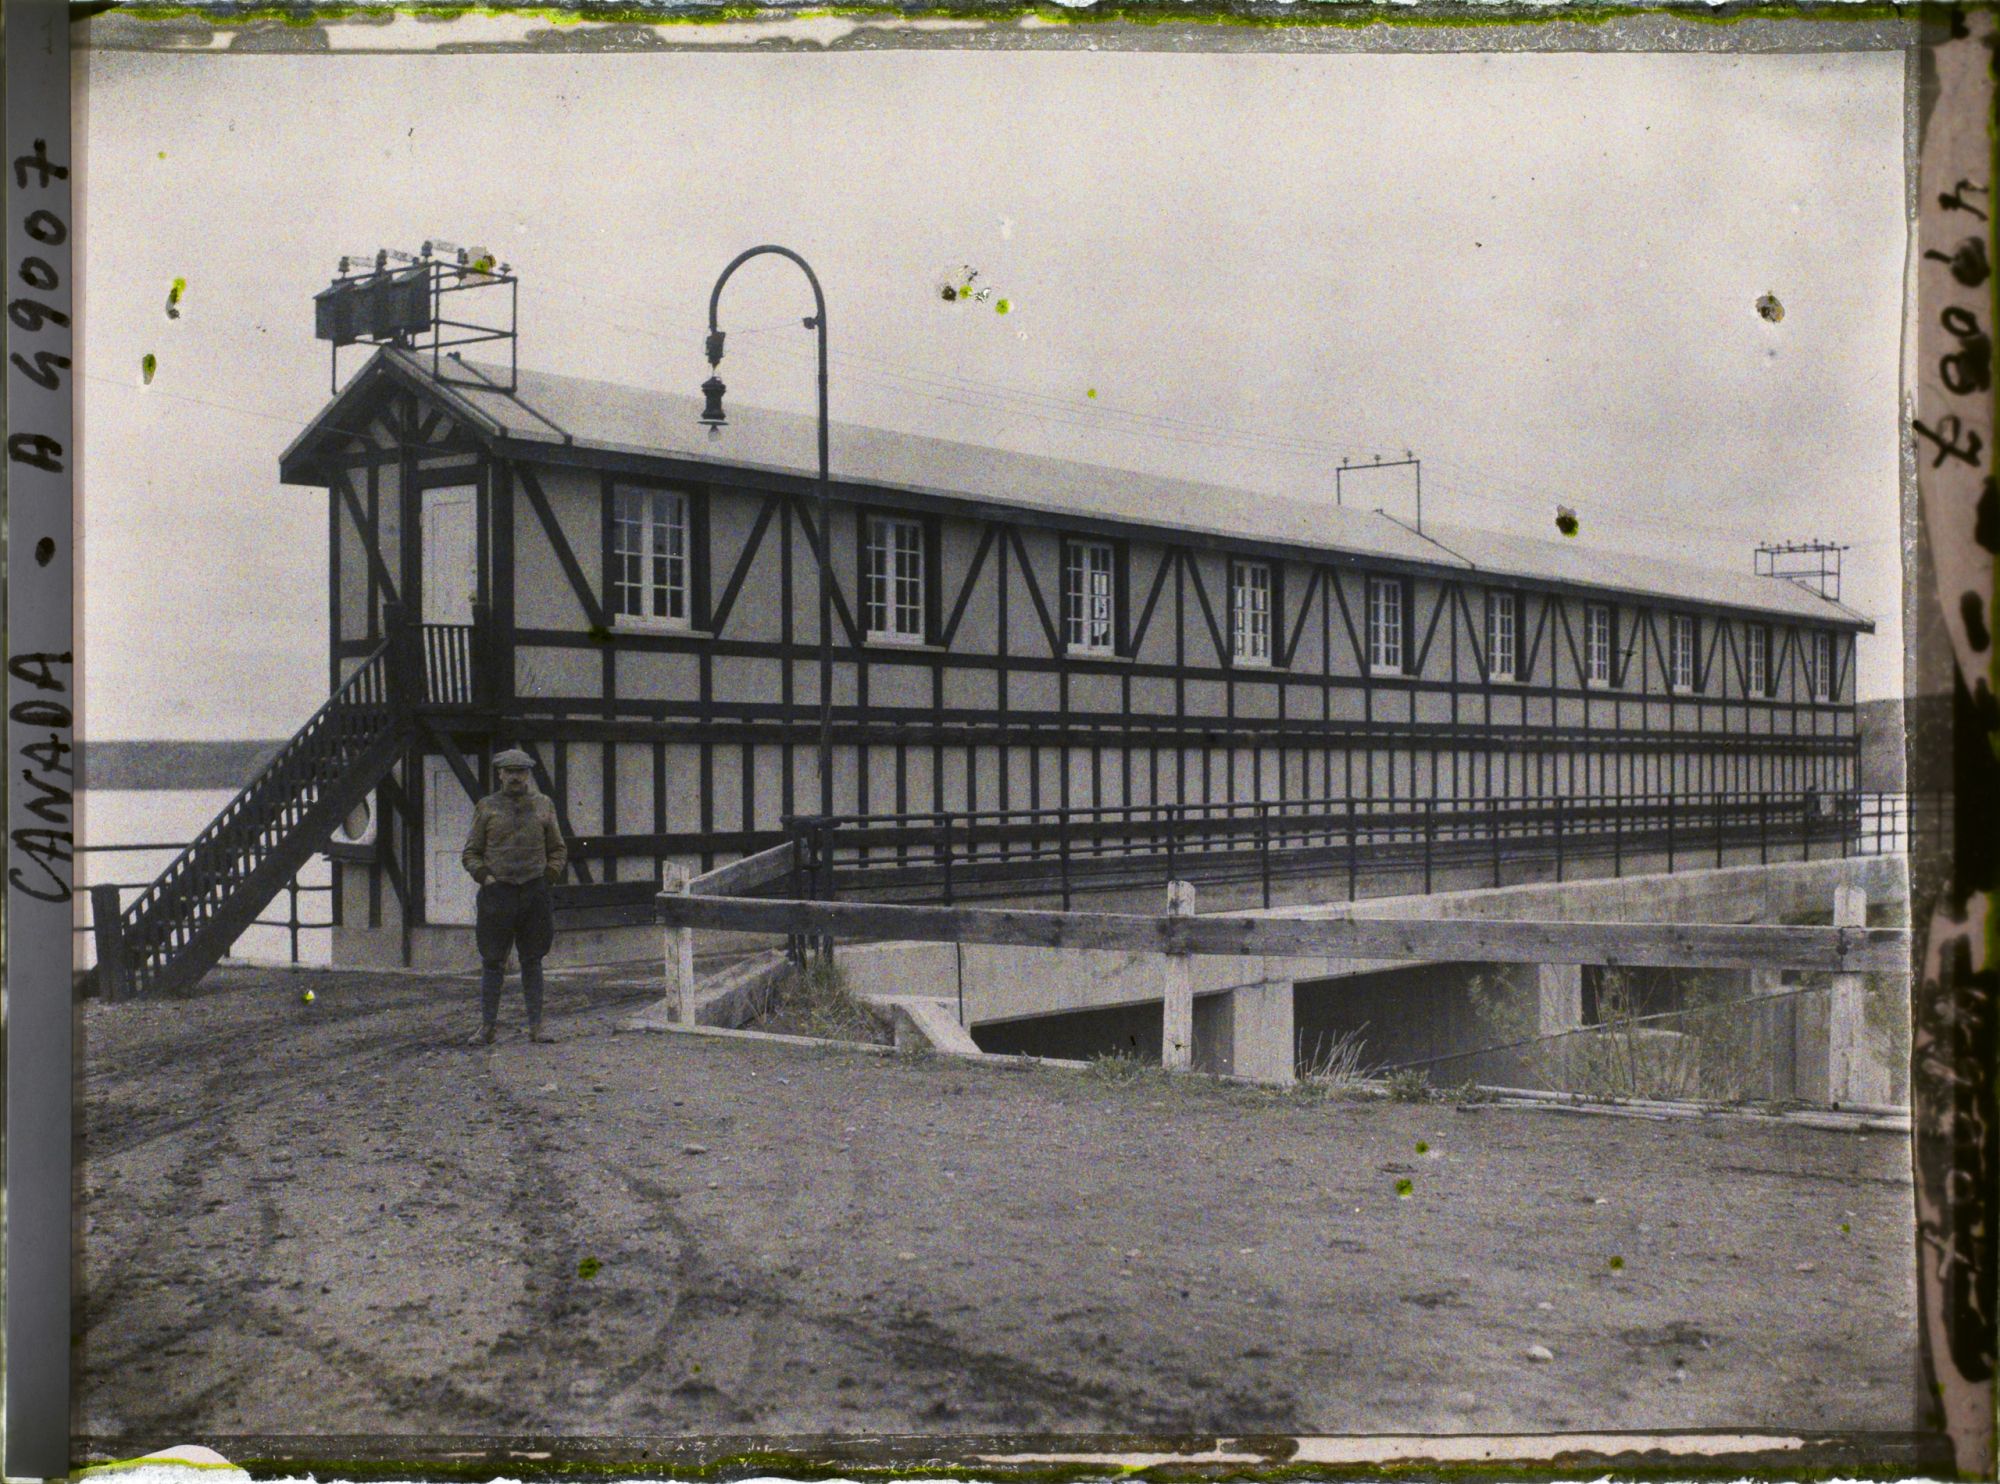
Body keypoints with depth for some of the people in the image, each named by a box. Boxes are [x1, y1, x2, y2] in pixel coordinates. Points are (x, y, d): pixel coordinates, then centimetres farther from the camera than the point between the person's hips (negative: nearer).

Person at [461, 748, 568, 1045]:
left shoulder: (543, 805, 10)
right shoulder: (486, 808, 5)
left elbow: (558, 850, 16)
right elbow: (471, 853, 8)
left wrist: (549, 876, 0)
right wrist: (485, 877, -8)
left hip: (535, 892, 1)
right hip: (498, 892, -1)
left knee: (532, 961, 5)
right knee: (492, 962, 0)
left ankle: (535, 1026, 8)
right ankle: (486, 1027, 6)